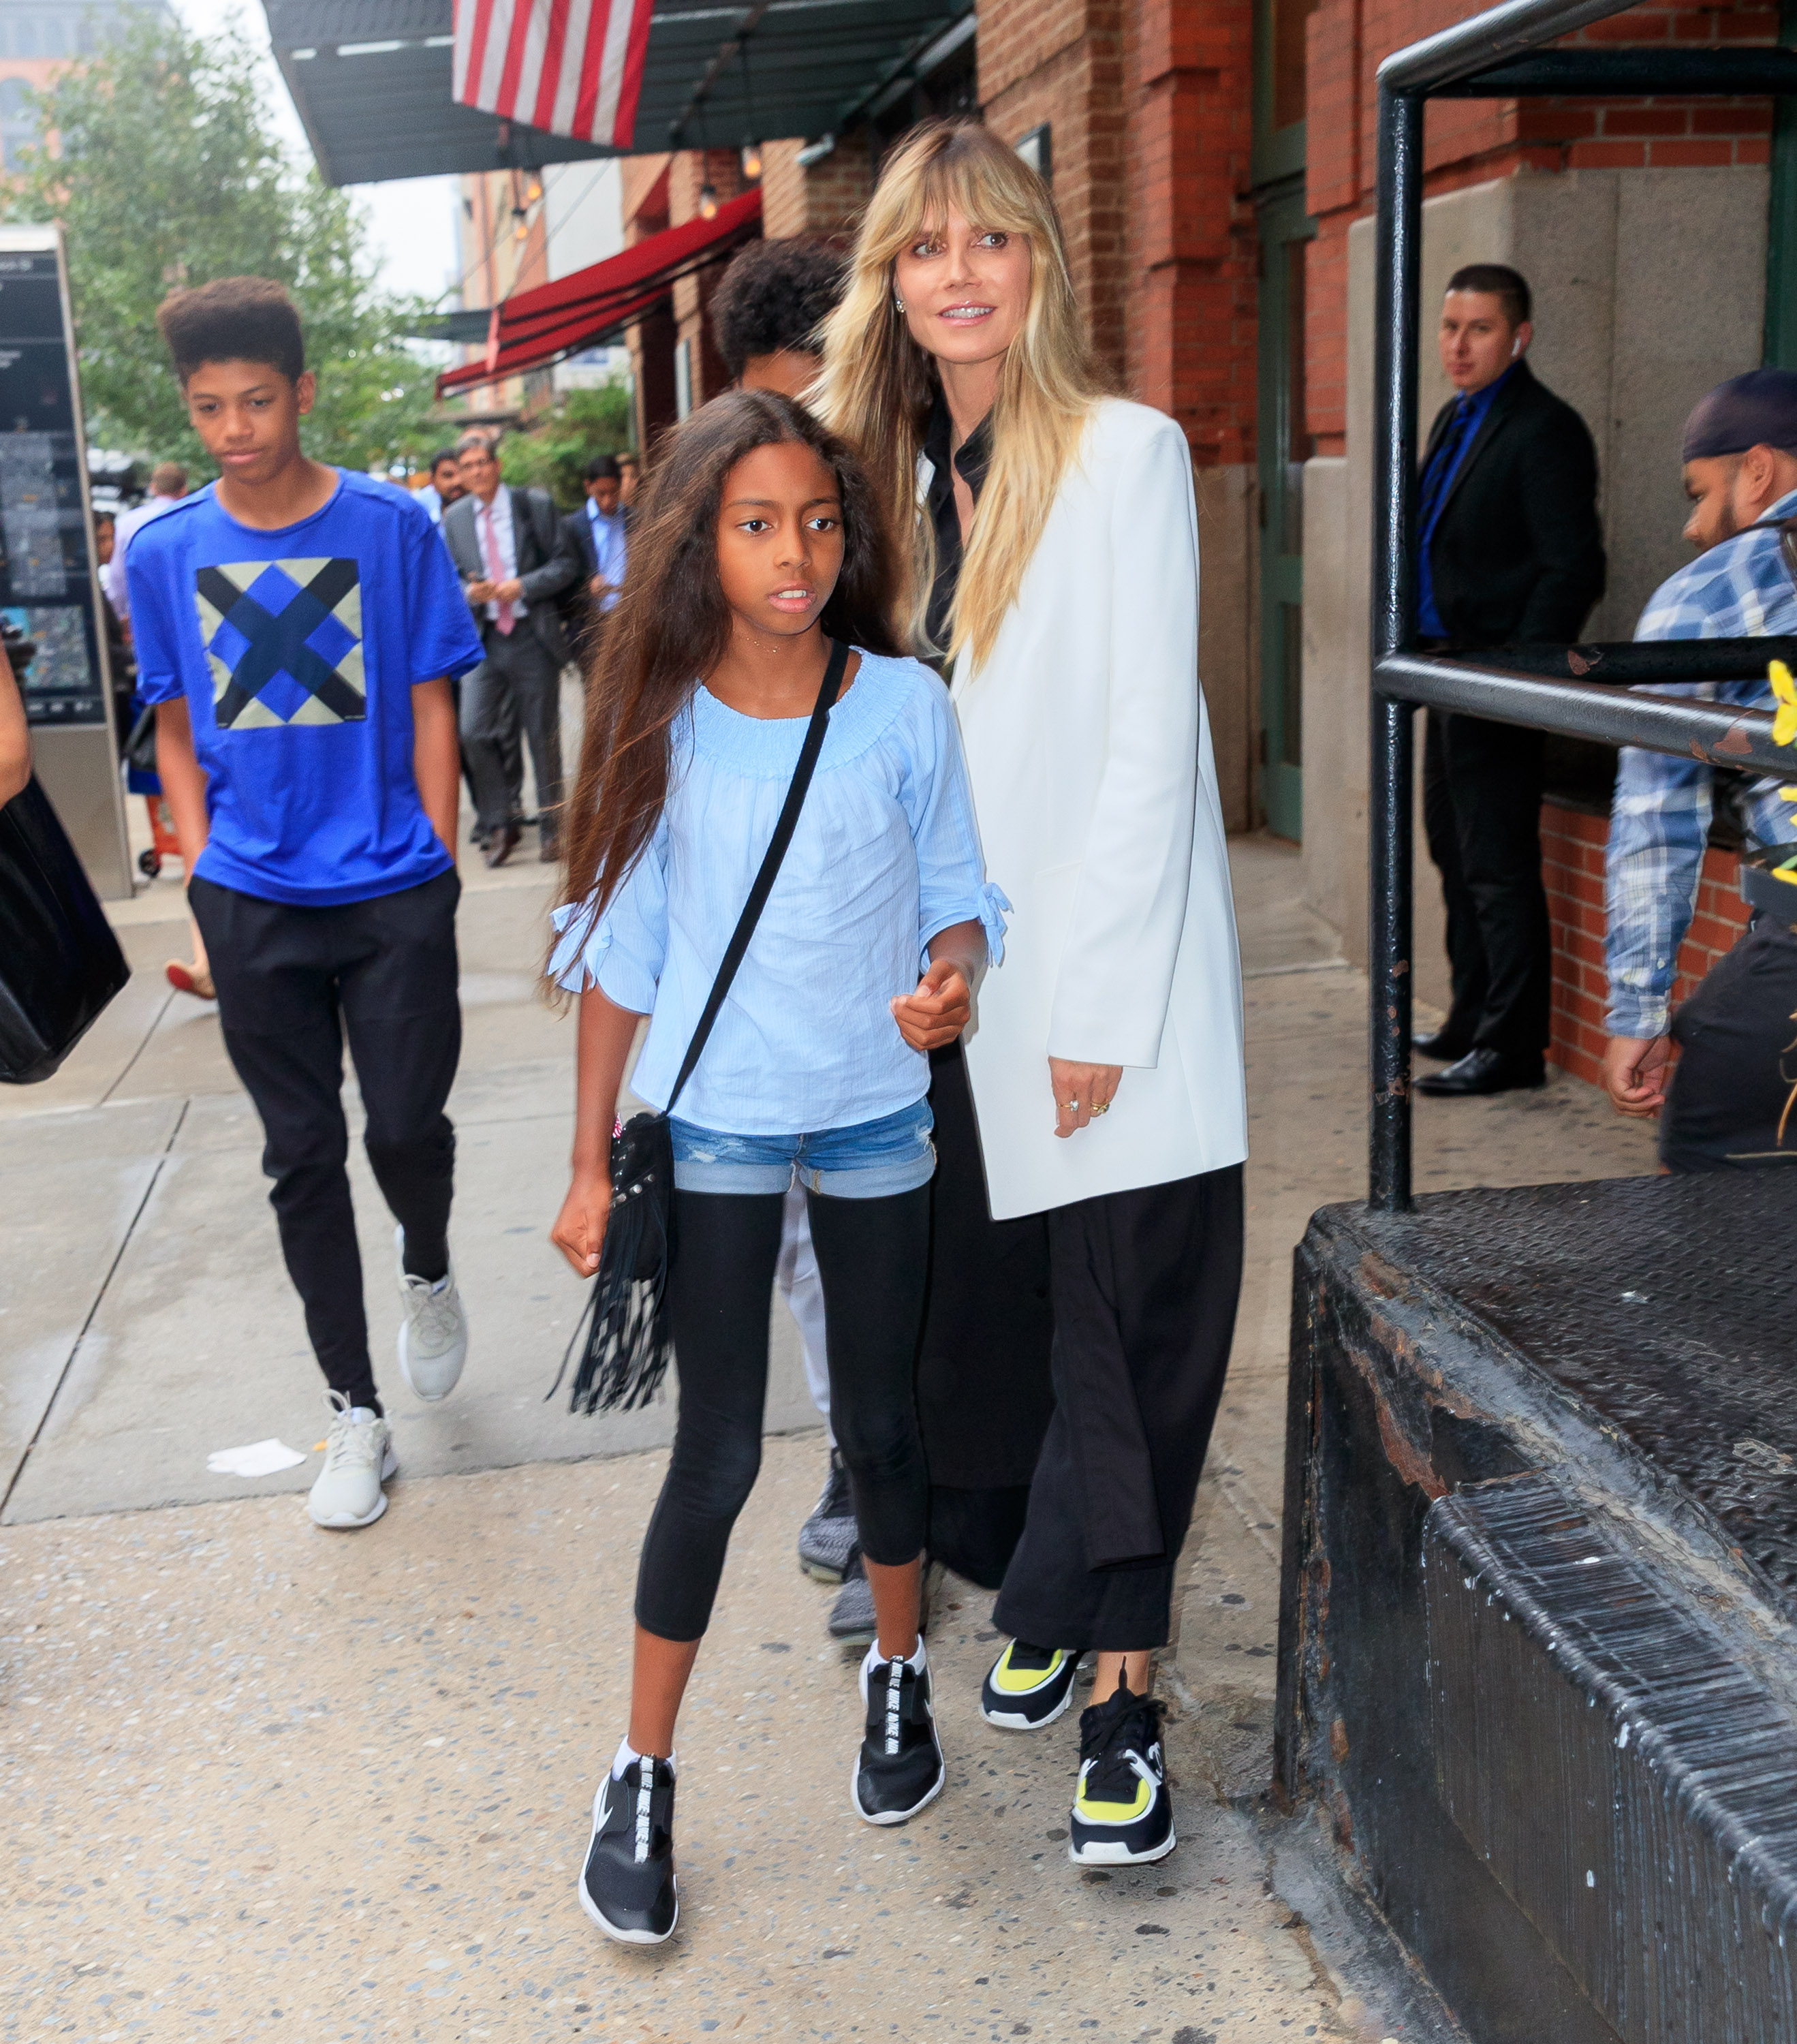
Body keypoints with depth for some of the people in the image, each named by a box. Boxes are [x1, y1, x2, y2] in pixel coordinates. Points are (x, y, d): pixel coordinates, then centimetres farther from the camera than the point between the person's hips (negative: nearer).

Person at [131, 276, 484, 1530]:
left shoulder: (393, 528, -4)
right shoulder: (163, 552, 2)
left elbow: (428, 709, 1)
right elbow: (178, 728, 10)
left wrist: (439, 871, -2)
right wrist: (204, 878, 3)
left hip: (393, 892, -2)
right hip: (252, 903, 2)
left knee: (408, 1127, 0)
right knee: (303, 1156, 8)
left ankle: (428, 1267, 37)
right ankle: (356, 1410, 22)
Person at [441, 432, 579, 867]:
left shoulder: (535, 504, 1)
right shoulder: (454, 519, 8)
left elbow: (565, 564, 0)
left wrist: (524, 586, -15)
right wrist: (468, 593, -12)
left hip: (533, 638, -2)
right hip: (484, 640, 2)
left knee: (544, 738, 4)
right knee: (474, 732, -11)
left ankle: (551, 831, 17)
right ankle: (500, 826, 5)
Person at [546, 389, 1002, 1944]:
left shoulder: (906, 706, -6)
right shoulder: (661, 722, -6)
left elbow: (957, 898, 4)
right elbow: (617, 953, 0)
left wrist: (952, 979, -20)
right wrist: (591, 1163, 1)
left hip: (875, 1114, 1)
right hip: (717, 1122, -1)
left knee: (881, 1421, 14)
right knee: (718, 1452, 1)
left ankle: (899, 1679, 39)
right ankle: (642, 1781, 16)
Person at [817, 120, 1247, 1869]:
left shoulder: (1127, 453, -6)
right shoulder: (911, 479, 11)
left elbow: (1149, 745, -12)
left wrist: (1097, 1008, -15)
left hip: (1112, 980, -5)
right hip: (963, 987, 6)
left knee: (1132, 1333, 0)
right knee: (980, 1310, 11)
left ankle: (1117, 1691, 11)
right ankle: (1054, 1606, 30)